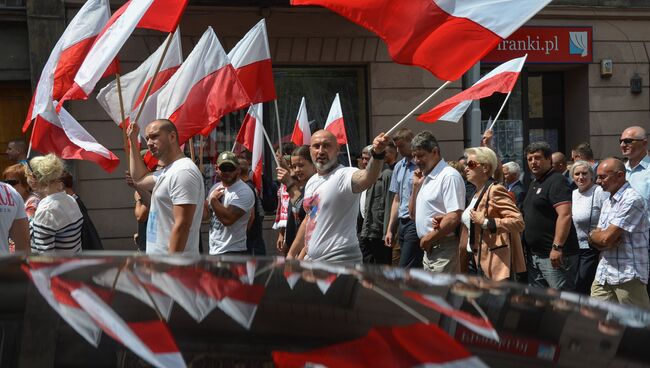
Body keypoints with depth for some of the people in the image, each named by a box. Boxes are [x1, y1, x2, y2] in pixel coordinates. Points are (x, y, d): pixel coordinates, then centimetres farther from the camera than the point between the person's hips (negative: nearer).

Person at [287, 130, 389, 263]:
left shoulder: (344, 176, -13)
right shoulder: (311, 182, 14)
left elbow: (368, 177, -36)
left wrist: (377, 154, -55)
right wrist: (292, 254, 27)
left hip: (339, 262, -9)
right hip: (311, 260, 9)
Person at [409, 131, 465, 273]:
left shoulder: (449, 176, -13)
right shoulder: (425, 178, 16)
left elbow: (454, 218, -21)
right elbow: (413, 214, 21)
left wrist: (428, 238, -11)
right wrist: (416, 186, 9)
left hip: (443, 250, -9)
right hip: (429, 250, 9)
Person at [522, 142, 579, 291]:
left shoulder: (556, 181, -12)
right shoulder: (534, 183, 19)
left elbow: (565, 215, -22)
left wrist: (557, 247, -28)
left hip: (554, 255, -10)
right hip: (534, 255, 10)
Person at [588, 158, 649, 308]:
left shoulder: (632, 200, -13)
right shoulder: (607, 202, 17)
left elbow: (606, 238, -18)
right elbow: (595, 240, 14)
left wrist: (593, 235, 4)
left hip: (627, 276, -8)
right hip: (603, 275, 8)